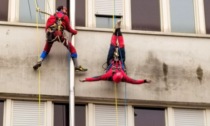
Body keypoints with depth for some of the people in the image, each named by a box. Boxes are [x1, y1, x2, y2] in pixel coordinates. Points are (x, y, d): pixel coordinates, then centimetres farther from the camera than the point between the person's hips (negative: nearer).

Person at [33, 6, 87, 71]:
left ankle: (39, 61, -2)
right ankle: (77, 66, -1)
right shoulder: (65, 17, 18)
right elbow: (68, 28, 25)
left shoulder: (52, 17, 31)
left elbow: (47, 27, 26)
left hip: (49, 34, 4)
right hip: (58, 34, -4)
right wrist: (74, 32, 43)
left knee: (46, 49, 24)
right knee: (72, 48, 5)